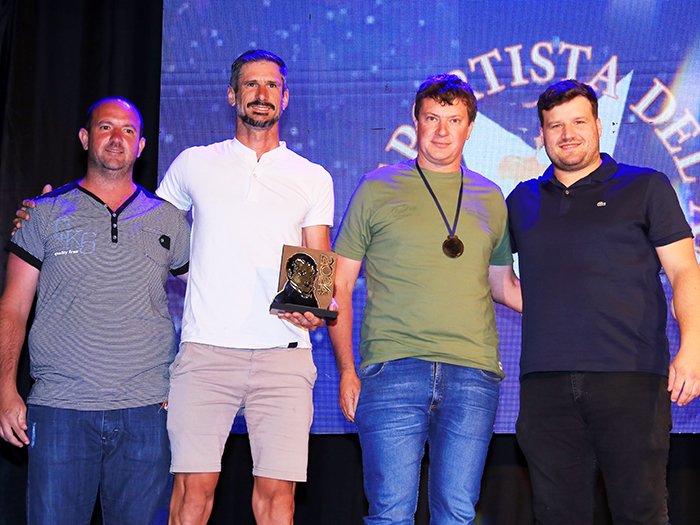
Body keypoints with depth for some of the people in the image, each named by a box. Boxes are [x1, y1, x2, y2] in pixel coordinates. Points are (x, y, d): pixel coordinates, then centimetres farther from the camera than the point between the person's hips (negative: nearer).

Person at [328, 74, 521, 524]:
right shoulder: (377, 189, 8)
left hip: (473, 371, 2)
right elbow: (340, 286, 9)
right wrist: (347, 369, 0)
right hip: (393, 367, -2)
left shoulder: (490, 199, 16)